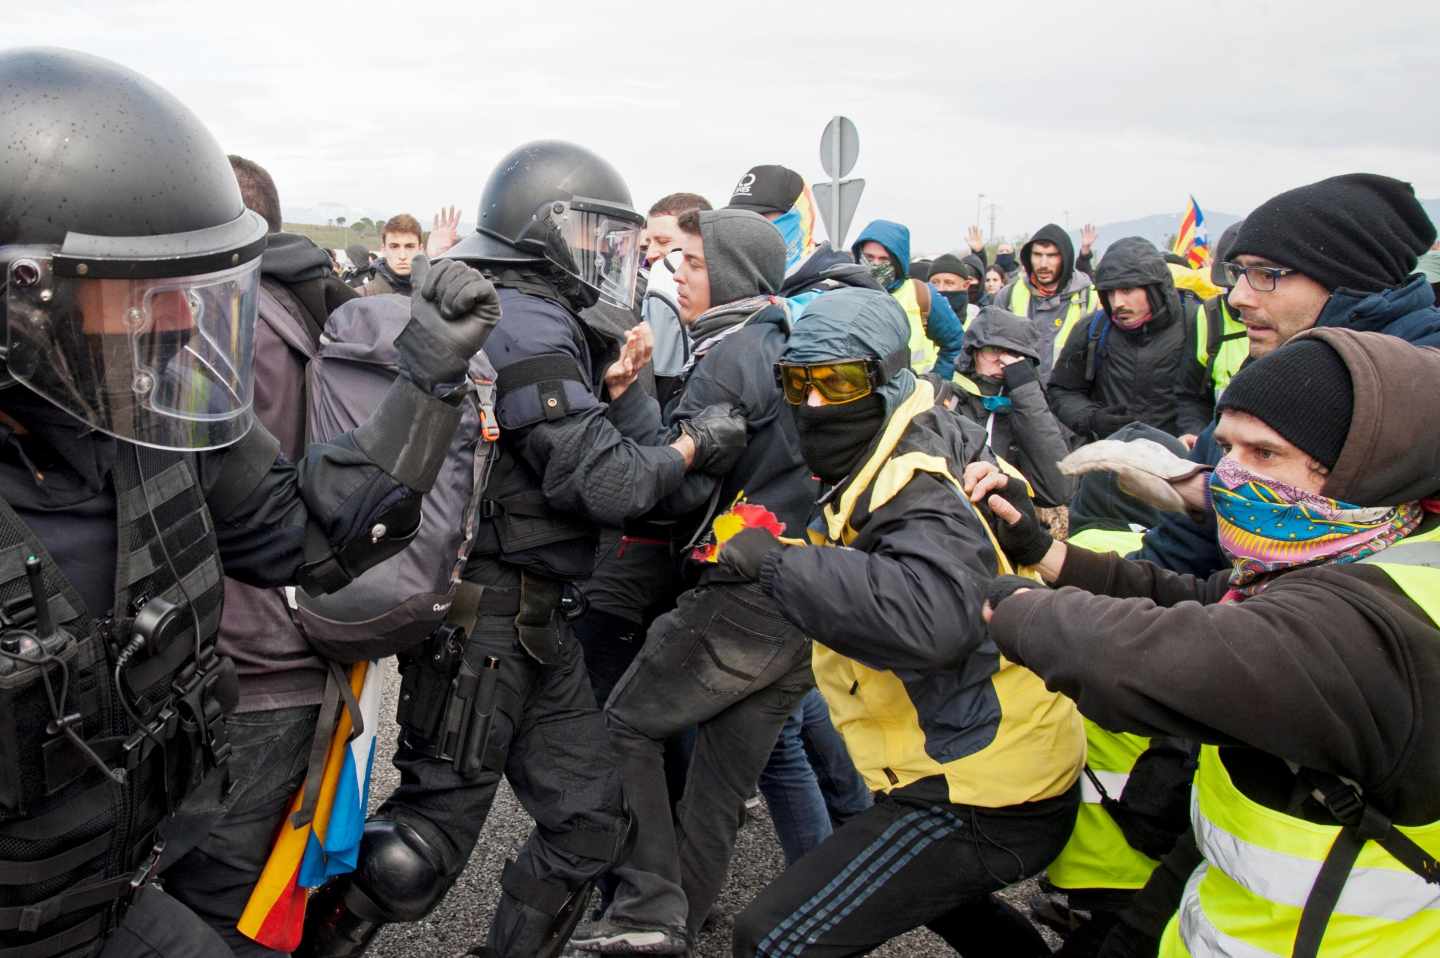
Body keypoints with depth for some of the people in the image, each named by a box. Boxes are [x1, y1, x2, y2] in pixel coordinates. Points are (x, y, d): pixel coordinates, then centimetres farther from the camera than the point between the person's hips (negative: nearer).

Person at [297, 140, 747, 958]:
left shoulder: (542, 320, 15)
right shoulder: (527, 323, -17)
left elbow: (580, 446, 15)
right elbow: (602, 483, -21)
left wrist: (619, 387, 0)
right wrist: (694, 447, -6)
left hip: (532, 621, 10)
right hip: (482, 619, -10)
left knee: (591, 821, 16)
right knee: (427, 840, 3)